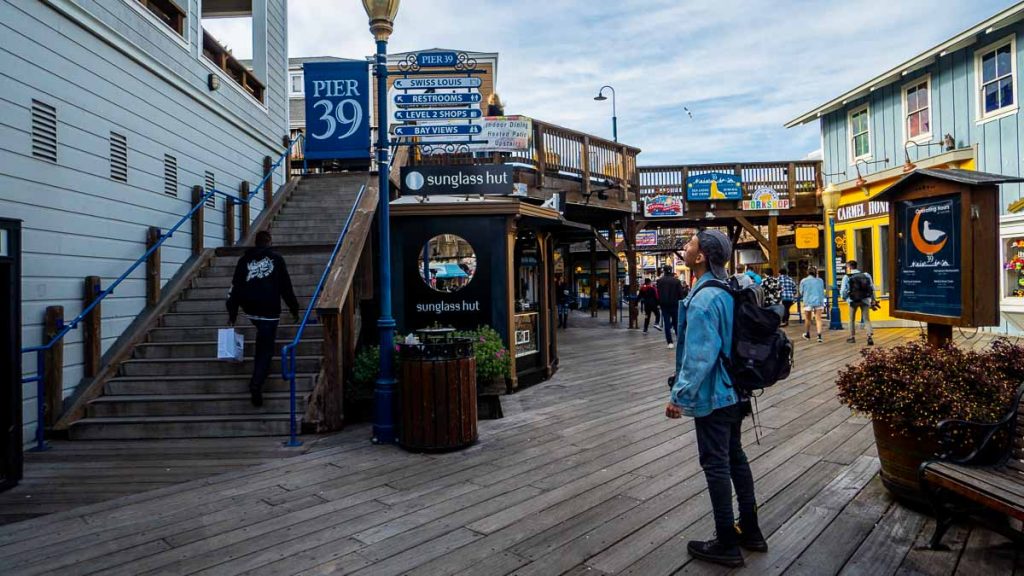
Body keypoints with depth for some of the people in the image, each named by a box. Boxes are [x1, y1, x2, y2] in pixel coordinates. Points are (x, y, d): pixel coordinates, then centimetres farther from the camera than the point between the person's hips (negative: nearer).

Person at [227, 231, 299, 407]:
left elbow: (235, 287, 9)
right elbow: (286, 287, 4)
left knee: (263, 339, 31)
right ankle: (256, 383, -13)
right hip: (270, 310, -4)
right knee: (266, 349, 0)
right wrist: (294, 309, 10)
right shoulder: (276, 258, 4)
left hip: (250, 309, 4)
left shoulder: (244, 260, 11)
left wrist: (232, 312, 12)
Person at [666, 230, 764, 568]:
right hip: (733, 391, 9)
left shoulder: (703, 299, -24)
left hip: (712, 395, -9)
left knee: (716, 465, 2)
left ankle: (727, 545, 14)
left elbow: (698, 356, -26)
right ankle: (750, 531, 32)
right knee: (735, 457, 19)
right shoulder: (728, 291, 5)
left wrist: (679, 396, -18)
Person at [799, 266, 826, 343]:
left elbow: (801, 292, 7)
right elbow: (822, 292, 12)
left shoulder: (803, 281, -3)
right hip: (818, 301, 1)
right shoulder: (820, 281, 2)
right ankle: (819, 336, -13)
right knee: (818, 319, -1)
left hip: (808, 302, -1)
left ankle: (807, 335, 31)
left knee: (807, 319, 15)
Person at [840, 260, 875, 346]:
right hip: (865, 300, 2)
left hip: (853, 300, -2)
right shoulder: (866, 275, 4)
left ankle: (852, 337, 25)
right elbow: (872, 288, 5)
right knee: (867, 319, 2)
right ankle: (869, 336, -17)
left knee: (852, 319, 16)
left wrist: (845, 297, 14)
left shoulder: (847, 277, -6)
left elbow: (843, 291, -7)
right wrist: (872, 299, 13)